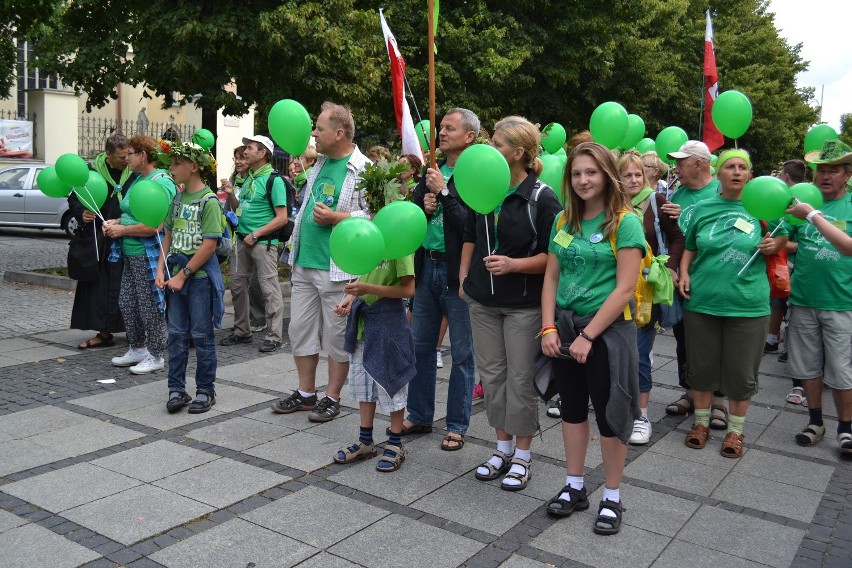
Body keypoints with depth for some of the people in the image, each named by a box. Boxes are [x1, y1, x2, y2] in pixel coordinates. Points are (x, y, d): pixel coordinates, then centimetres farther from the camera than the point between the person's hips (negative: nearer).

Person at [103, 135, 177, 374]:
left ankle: (156, 356, 14)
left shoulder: (161, 183, -17)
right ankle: (137, 349, 32)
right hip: (130, 254, 10)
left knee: (150, 306, 0)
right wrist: (115, 222, 6)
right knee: (127, 303, 17)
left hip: (148, 255, -10)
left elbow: (156, 225, -25)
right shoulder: (138, 180, 14)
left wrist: (122, 230, -15)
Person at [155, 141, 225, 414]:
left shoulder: (209, 200, -11)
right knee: (176, 334, 9)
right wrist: (161, 270, 4)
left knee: (202, 335, 3)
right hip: (176, 274, 6)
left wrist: (183, 275, -14)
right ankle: (176, 389, 18)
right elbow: (168, 236, 15)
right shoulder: (178, 198, 10)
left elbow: (209, 245, -15)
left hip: (200, 276, -6)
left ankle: (205, 390, 16)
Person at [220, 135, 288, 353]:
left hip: (263, 242, -8)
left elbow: (282, 218, -14)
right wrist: (230, 195, 4)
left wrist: (255, 234, -16)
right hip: (242, 239, 8)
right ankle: (242, 332, 26)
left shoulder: (274, 180, -9)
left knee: (269, 289, -3)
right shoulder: (248, 178, 14)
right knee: (237, 285, 13)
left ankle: (273, 336, 4)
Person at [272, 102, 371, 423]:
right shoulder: (320, 164, 14)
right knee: (300, 330, 14)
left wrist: (336, 218, -21)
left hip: (336, 269, -8)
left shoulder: (364, 169, -11)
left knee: (336, 336, 4)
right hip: (304, 264, 8)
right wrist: (294, 247, 23)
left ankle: (332, 398, 19)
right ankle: (305, 393, 28)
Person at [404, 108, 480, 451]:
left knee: (462, 353, 6)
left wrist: (444, 192, -17)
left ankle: (457, 426, 18)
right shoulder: (432, 172, 11)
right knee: (421, 345, 14)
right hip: (427, 266, 7)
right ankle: (419, 416, 29)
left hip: (457, 271, -7)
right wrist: (424, 207, -6)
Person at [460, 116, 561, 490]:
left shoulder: (542, 199, -13)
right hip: (483, 301, 6)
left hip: (524, 304, -5)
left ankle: (522, 456, 20)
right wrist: (464, 278, 12)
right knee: (491, 374, 12)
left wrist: (513, 264, -25)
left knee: (521, 378, 4)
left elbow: (552, 256, -13)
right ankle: (503, 448, 28)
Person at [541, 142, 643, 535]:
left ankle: (612, 498, 22)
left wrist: (588, 336, -17)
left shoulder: (624, 222, -10)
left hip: (607, 329, -5)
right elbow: (551, 277, 7)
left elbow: (626, 288, -16)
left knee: (609, 412, 5)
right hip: (565, 327, 5)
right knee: (572, 407, 15)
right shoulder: (564, 221, 6)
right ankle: (574, 487, 30)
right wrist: (548, 328, -4)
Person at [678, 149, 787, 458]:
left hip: (747, 304, -1)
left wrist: (775, 244, -6)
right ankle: (701, 421, 30)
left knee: (741, 372, 7)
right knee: (701, 366, 11)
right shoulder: (702, 208, 4)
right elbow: (689, 248, 13)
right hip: (702, 301, 1)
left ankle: (735, 430, 25)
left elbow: (783, 235, 16)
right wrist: (684, 273, -3)